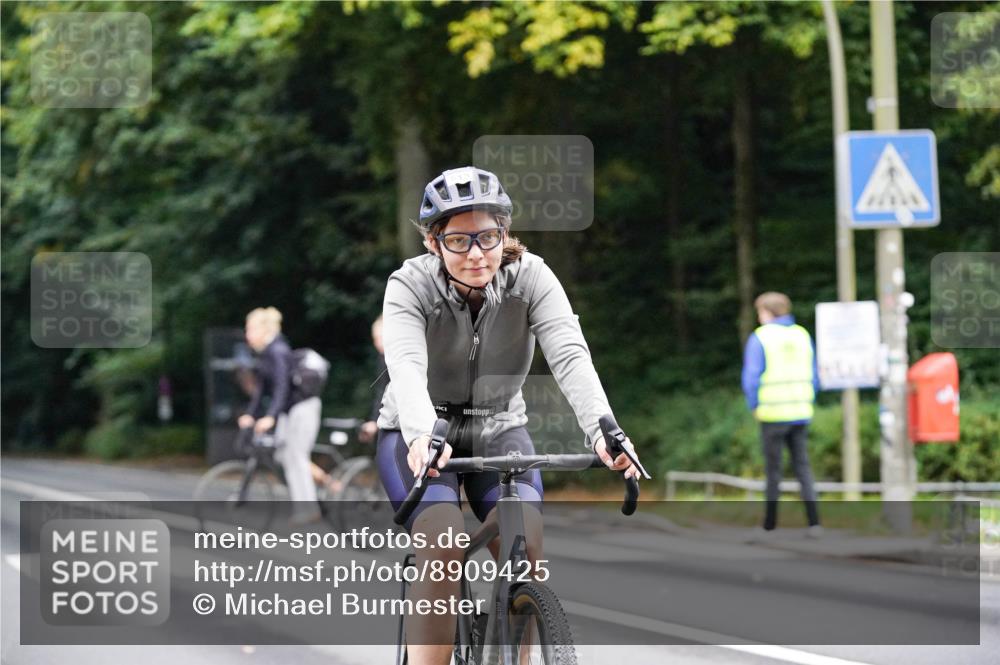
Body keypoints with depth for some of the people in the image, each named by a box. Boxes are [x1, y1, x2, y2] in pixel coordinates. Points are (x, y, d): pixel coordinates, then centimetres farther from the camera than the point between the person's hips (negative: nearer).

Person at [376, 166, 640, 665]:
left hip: (498, 432, 2)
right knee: (442, 543, -29)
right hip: (419, 435, -2)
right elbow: (407, 367, -37)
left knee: (525, 543, -24)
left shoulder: (530, 277, -15)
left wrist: (603, 429, -47)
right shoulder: (410, 285, -20)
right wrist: (422, 436, -57)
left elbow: (570, 354, -29)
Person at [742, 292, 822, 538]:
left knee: (773, 470, 5)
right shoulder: (803, 336, 7)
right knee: (803, 468, 5)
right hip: (801, 414, 4)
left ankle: (770, 525, 12)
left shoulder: (760, 338, -7)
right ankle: (814, 522, -5)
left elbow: (751, 378, -11)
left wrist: (754, 407, 2)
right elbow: (814, 378, 10)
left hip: (773, 415, -4)